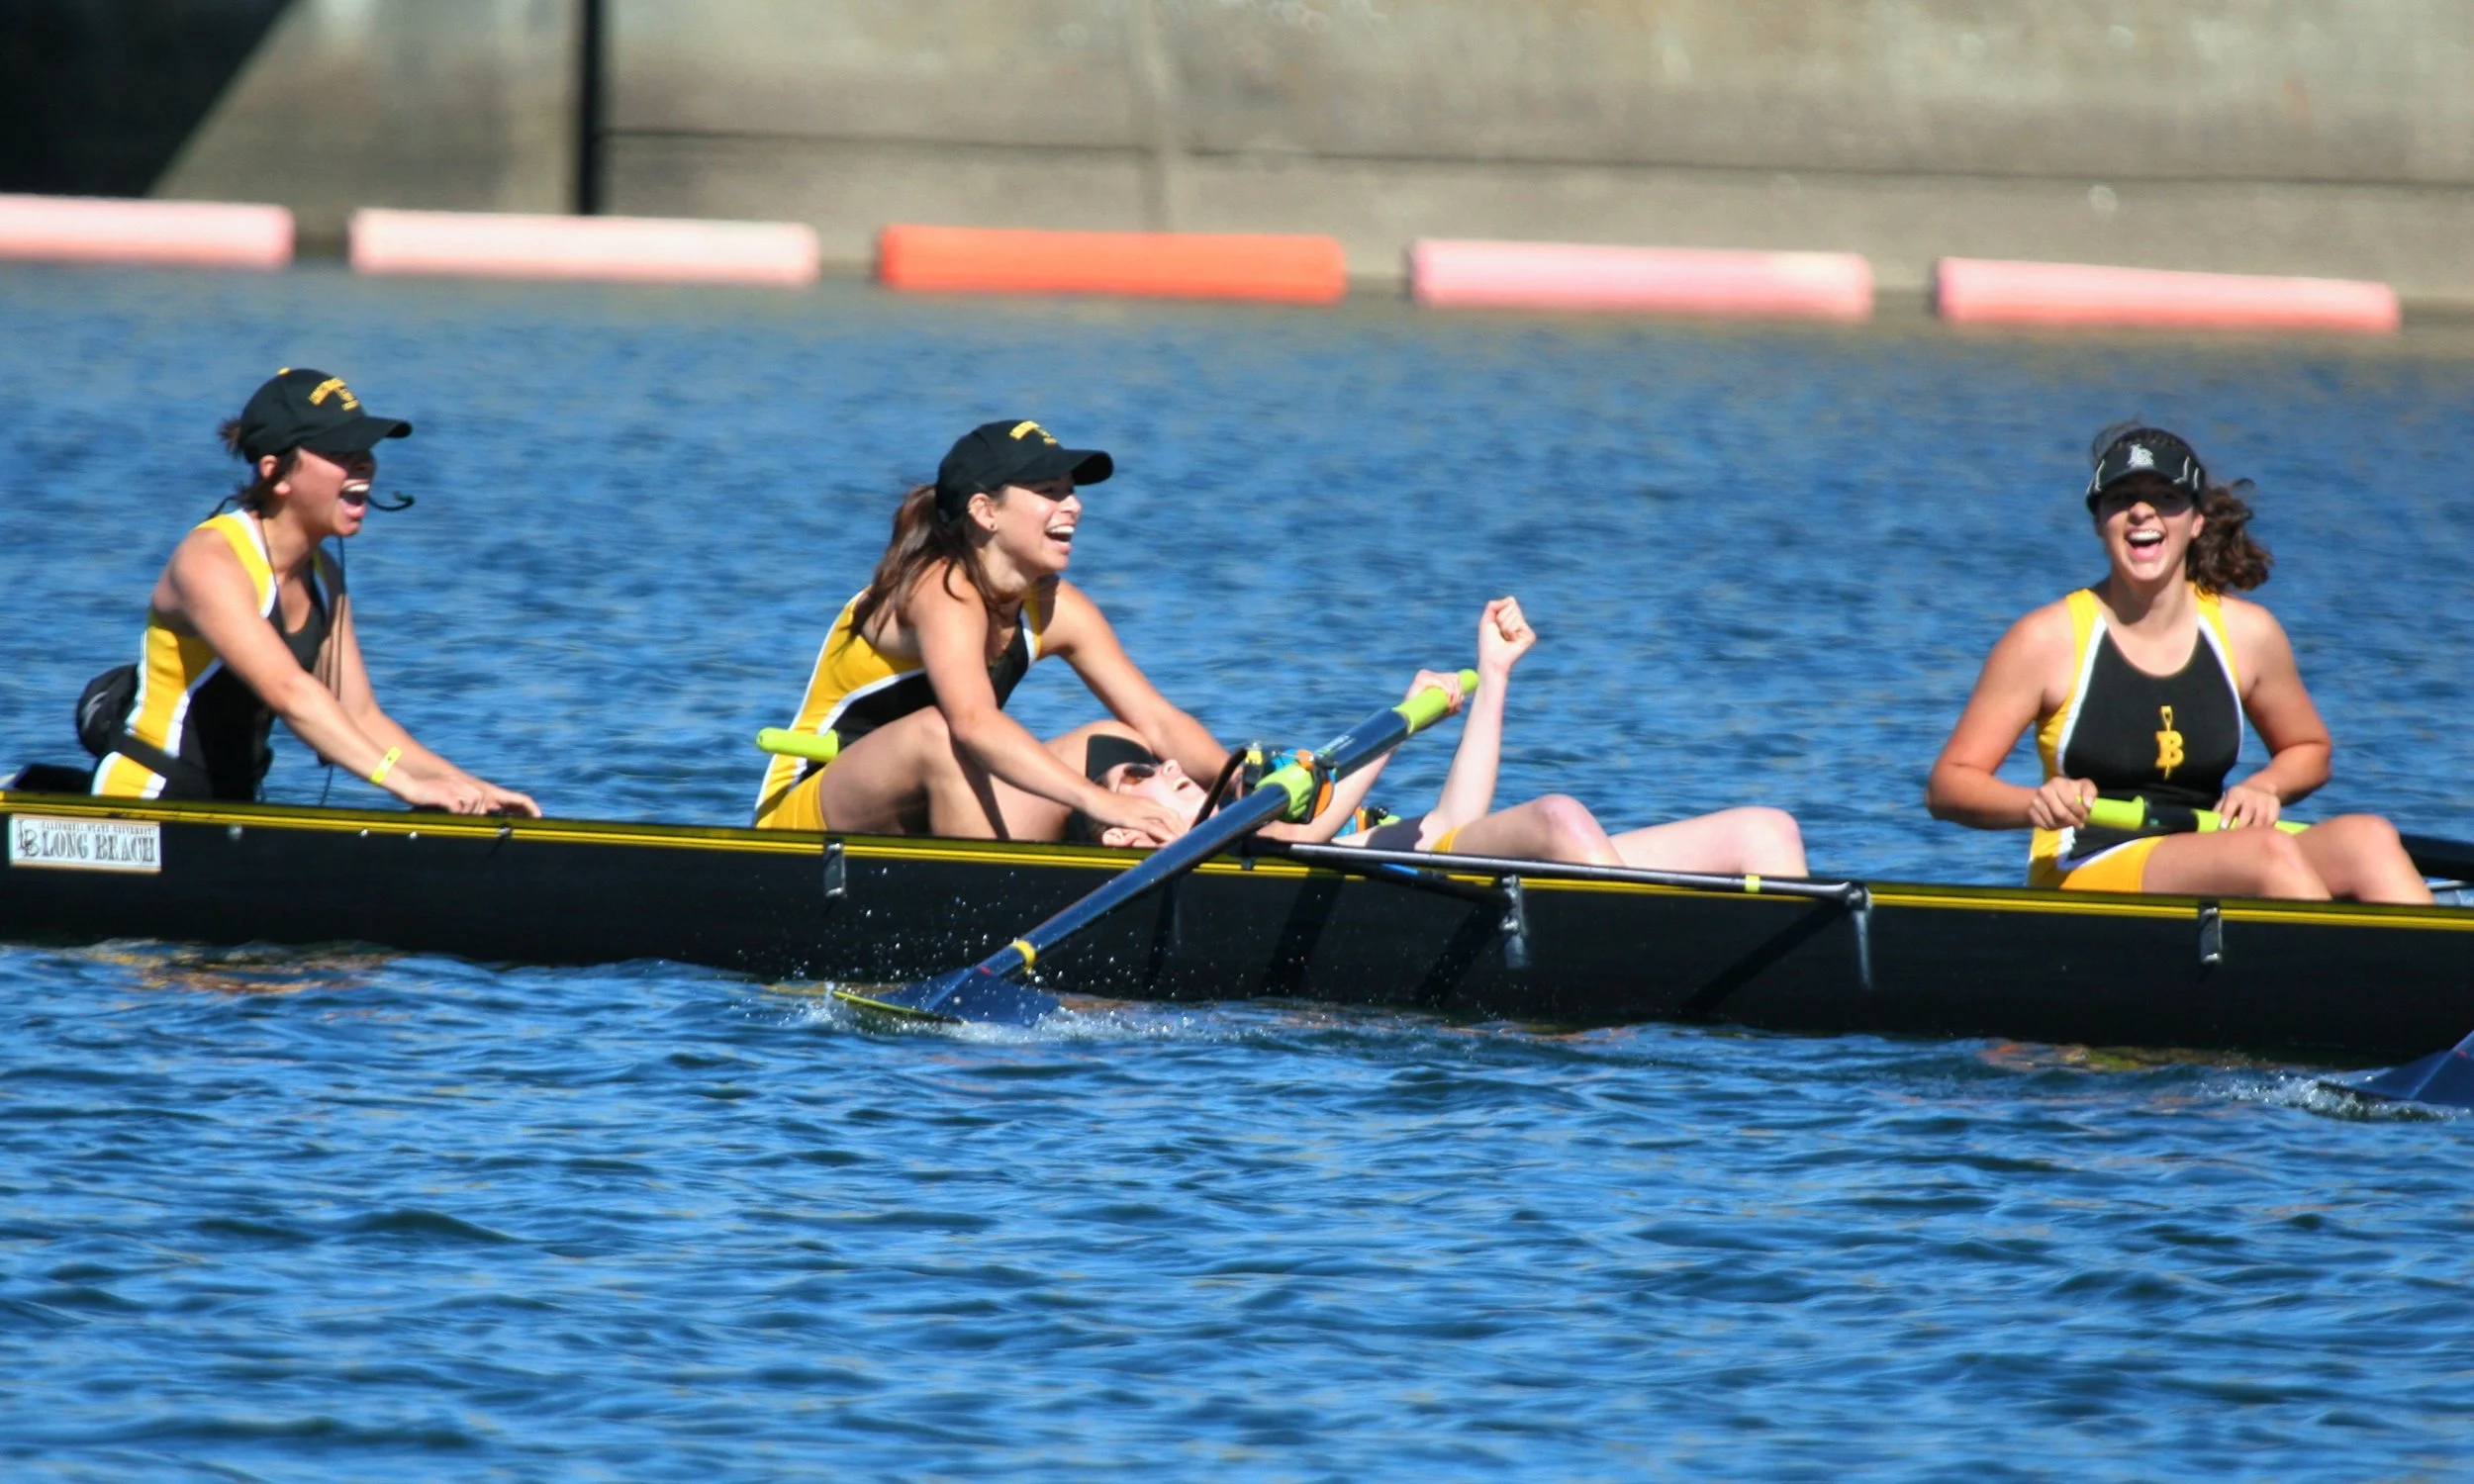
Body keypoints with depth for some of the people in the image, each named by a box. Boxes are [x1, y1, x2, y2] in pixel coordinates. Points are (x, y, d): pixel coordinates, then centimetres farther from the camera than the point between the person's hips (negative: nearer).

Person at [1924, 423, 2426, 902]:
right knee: (2270, 854, -32)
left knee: (2367, 838, -24)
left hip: (2211, 881, 5)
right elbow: (1948, 785, -5)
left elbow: (2309, 750, 23)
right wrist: (2036, 803, -26)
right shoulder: (2050, 640, -5)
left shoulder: (2247, 633, 6)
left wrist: (2265, 787, 0)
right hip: (2079, 879, -5)